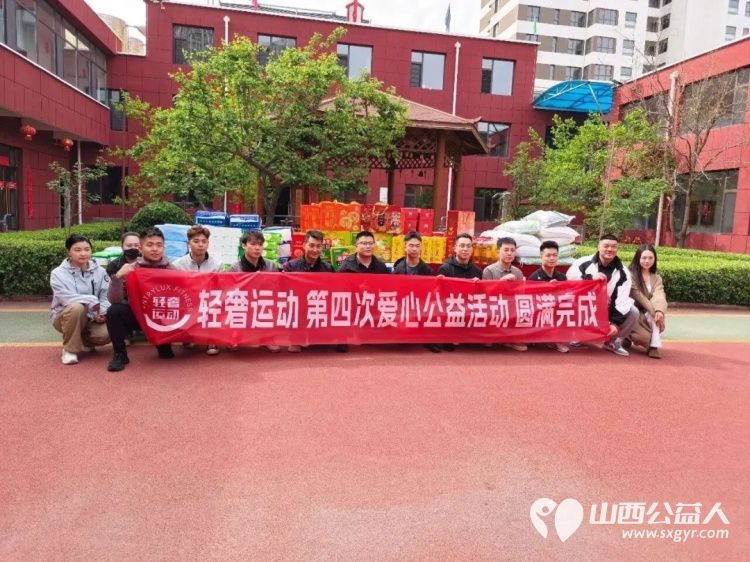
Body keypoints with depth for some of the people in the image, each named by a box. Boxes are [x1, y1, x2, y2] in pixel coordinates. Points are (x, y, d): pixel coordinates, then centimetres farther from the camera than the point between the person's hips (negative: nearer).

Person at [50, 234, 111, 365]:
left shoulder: (99, 271, -1)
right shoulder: (58, 273, -10)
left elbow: (106, 296, -7)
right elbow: (66, 298, -23)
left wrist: (101, 312, -25)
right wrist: (91, 300, -32)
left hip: (91, 318, 2)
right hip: (65, 317, -2)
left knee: (106, 333, -29)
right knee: (77, 307, -37)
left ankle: (84, 341, 11)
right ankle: (70, 349, -14)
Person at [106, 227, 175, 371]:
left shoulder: (170, 269, -5)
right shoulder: (131, 269, -9)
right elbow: (114, 300, -15)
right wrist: (117, 277, -30)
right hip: (137, 315, -1)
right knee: (114, 311, -27)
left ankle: (165, 348, 7)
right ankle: (120, 354, -7)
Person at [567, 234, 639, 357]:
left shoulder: (623, 272, -8)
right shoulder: (586, 262, -12)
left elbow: (622, 299, -15)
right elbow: (570, 274, -25)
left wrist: (615, 322, -25)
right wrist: (591, 277, -36)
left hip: (609, 309, 2)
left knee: (633, 312, -19)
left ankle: (614, 342, 4)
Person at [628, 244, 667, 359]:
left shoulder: (657, 278, 6)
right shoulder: (631, 275, -9)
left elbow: (659, 296, -16)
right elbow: (640, 298, -19)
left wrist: (659, 311, -36)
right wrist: (654, 312, -29)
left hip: (649, 314, 5)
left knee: (656, 315, -31)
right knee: (644, 337, -29)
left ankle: (654, 346, -21)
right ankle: (627, 336, 5)